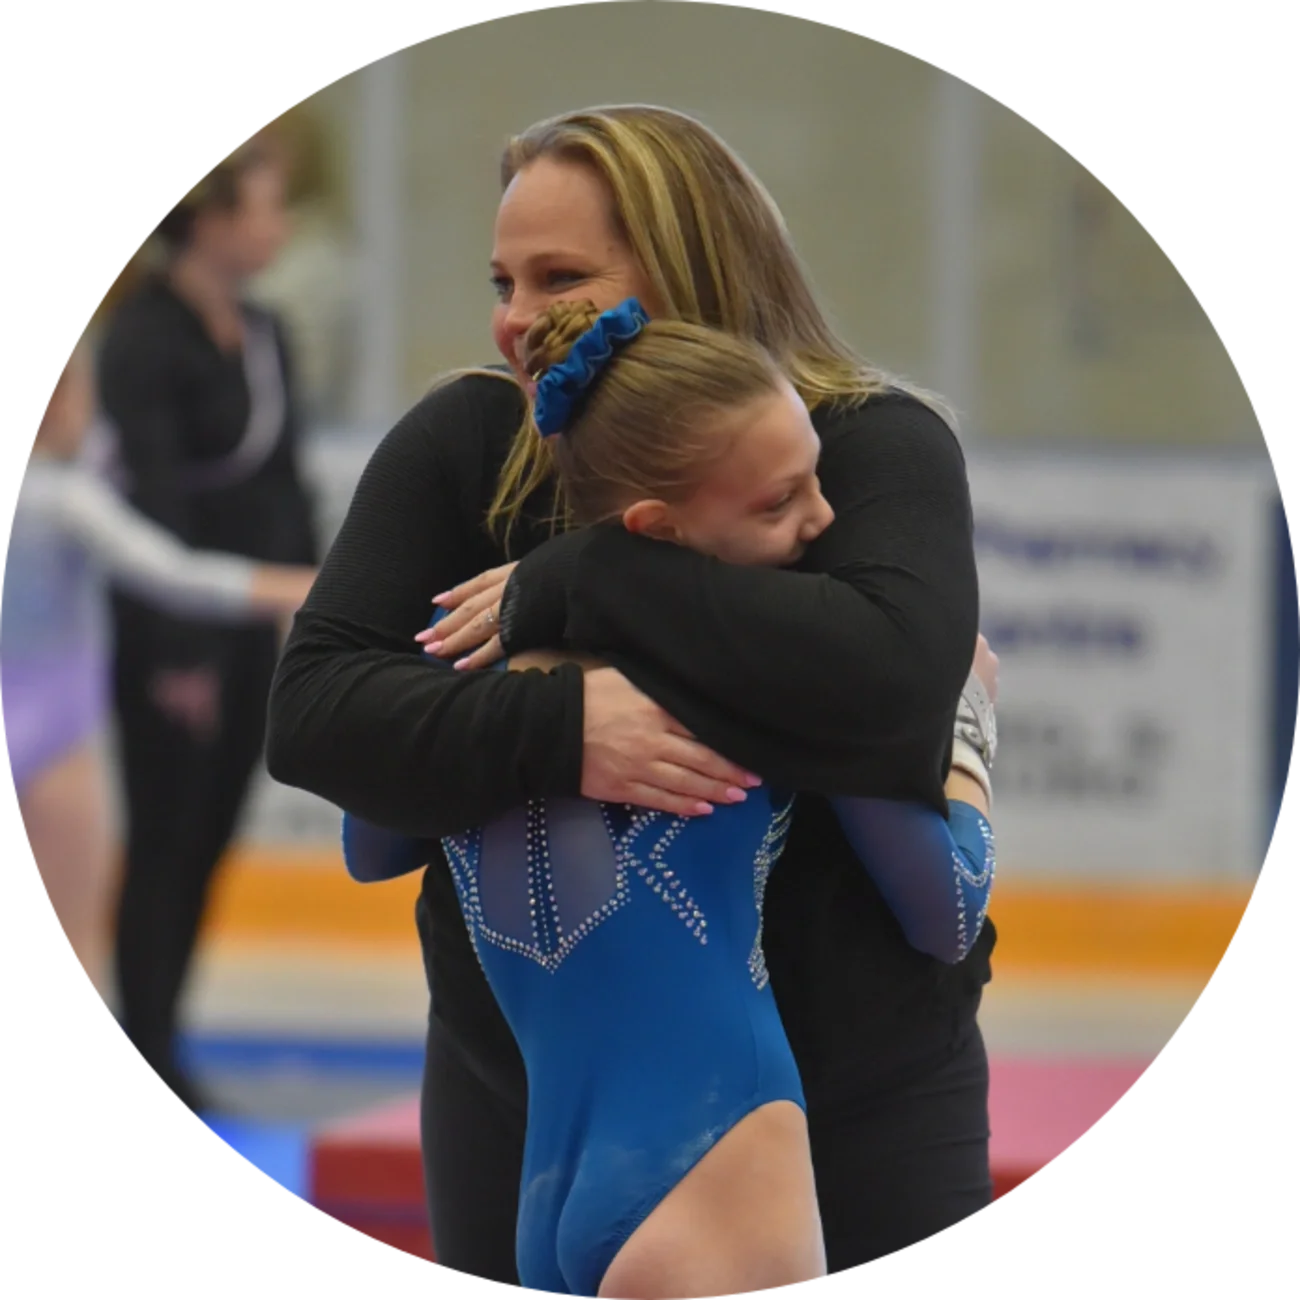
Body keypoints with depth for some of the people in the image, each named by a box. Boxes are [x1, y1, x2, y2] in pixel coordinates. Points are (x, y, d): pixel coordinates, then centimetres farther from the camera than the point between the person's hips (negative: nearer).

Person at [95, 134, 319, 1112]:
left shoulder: (263, 334, 8)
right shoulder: (145, 340, -14)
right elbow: (155, 500, -18)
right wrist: (177, 652, -20)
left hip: (248, 624, 7)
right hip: (171, 632, -7)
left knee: (209, 839, 10)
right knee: (165, 840, -1)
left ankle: (162, 1042, 18)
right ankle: (146, 1056, 5)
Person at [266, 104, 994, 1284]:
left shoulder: (874, 445, -10)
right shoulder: (462, 445, -3)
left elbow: (895, 671, -31)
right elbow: (312, 711, -12)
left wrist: (579, 582, -27)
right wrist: (552, 731, -30)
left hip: (856, 1096, -2)